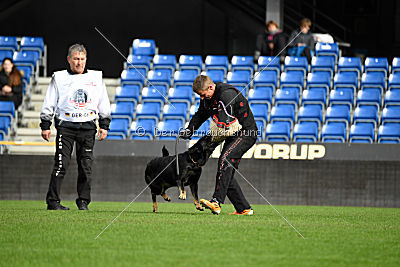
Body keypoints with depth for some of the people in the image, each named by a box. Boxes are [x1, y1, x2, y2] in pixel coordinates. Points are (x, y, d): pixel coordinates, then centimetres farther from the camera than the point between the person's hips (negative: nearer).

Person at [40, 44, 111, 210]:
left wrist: (104, 125, 9)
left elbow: (104, 103, 15)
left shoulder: (96, 78, 12)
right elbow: (49, 104, 7)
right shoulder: (59, 78, 6)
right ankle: (53, 201, -5)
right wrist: (45, 125, 2)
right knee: (61, 165, -8)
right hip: (65, 126, -2)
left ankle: (83, 201, 11)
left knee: (86, 167, 1)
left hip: (87, 127, 2)